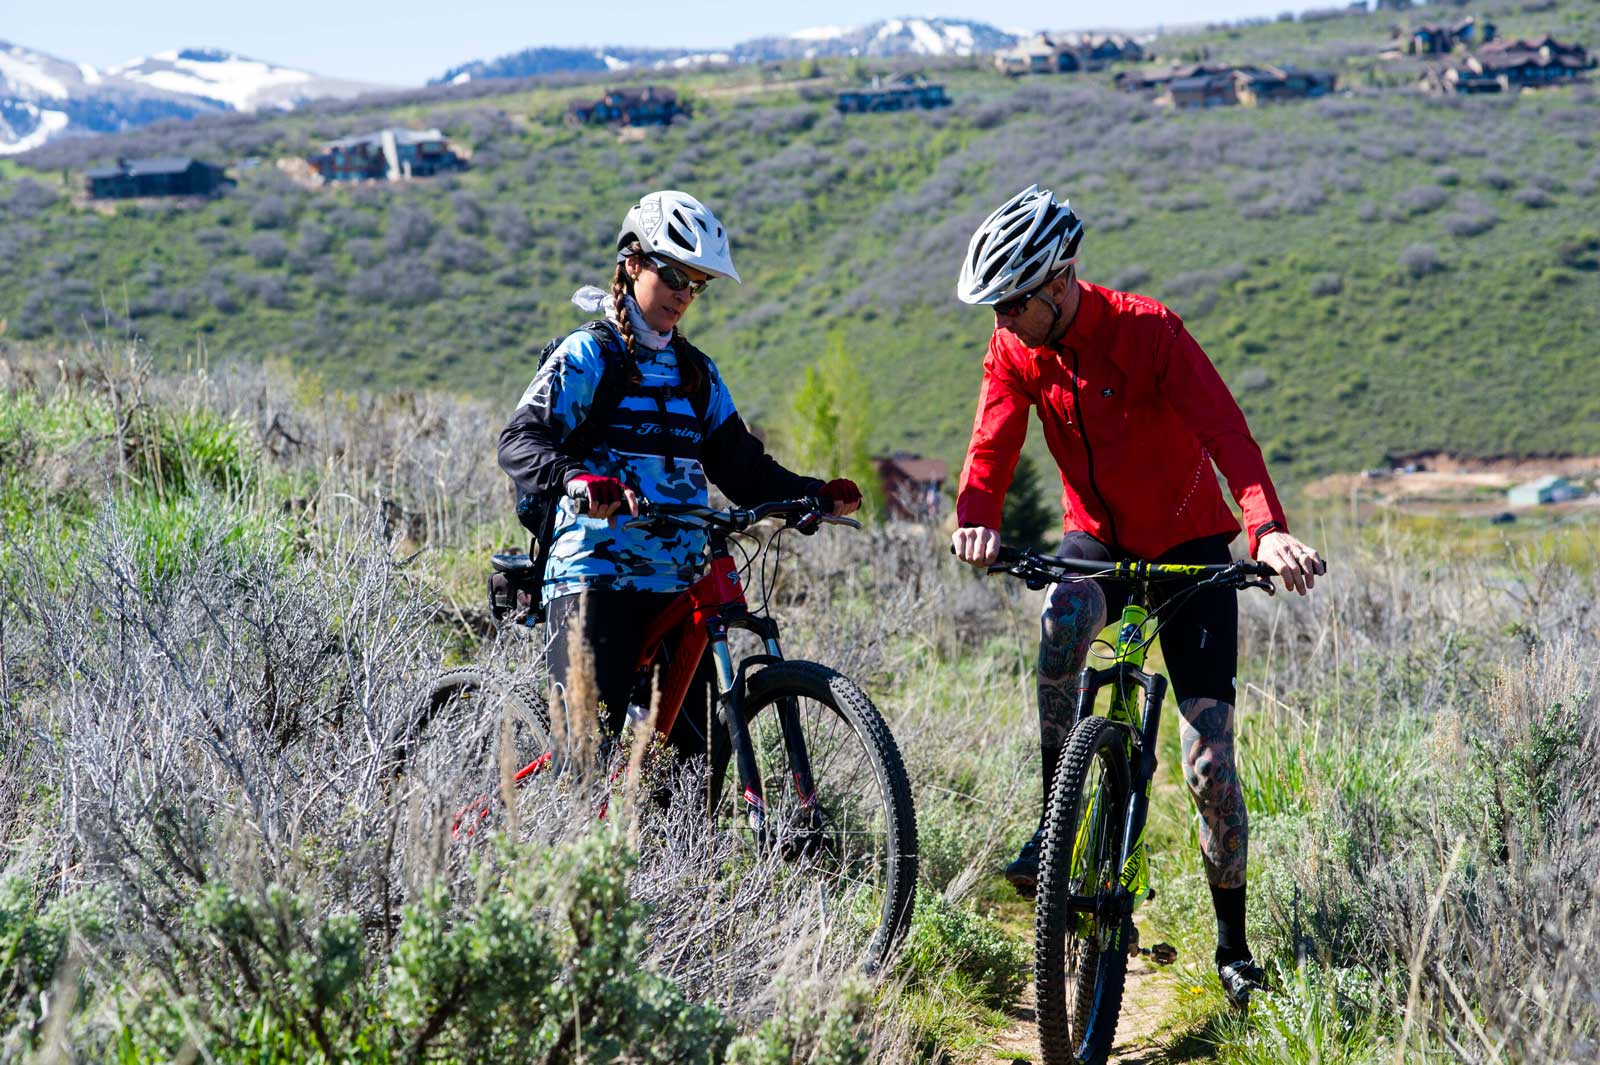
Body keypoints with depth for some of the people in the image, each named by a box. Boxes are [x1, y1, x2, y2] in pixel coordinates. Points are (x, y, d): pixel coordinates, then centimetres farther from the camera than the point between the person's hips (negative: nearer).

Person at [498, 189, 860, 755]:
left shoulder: (697, 373, 20)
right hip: (594, 578, -5)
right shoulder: (587, 355, 1)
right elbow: (520, 442, -12)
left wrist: (817, 494, 0)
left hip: (678, 585, 6)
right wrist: (577, 477, -33)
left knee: (697, 746, -1)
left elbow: (741, 466, 17)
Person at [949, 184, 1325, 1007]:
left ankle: (1233, 944, 11)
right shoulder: (1014, 350, -8)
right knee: (1064, 616, -37)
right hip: (1097, 542, 3)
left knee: (1209, 757, -6)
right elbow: (990, 454, -12)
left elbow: (1226, 432, -32)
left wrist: (1268, 529, -49)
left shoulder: (1149, 331, -22)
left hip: (1189, 547, -3)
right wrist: (975, 521, -35)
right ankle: (1054, 819, -24)